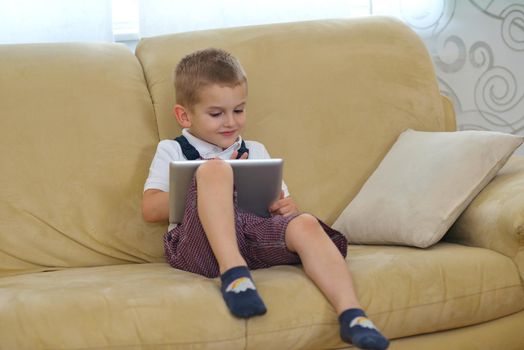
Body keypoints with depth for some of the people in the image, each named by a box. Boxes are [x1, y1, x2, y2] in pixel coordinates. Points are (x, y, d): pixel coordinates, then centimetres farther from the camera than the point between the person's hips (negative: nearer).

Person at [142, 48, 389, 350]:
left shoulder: (255, 152, 31)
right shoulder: (172, 151, 19)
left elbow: (283, 203, 27)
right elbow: (151, 209, 5)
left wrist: (287, 208, 1)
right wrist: (206, 188, -5)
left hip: (255, 238, 4)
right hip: (202, 243, -3)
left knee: (305, 225, -28)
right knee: (214, 169, -29)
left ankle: (352, 315, -44)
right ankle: (234, 272, -44)